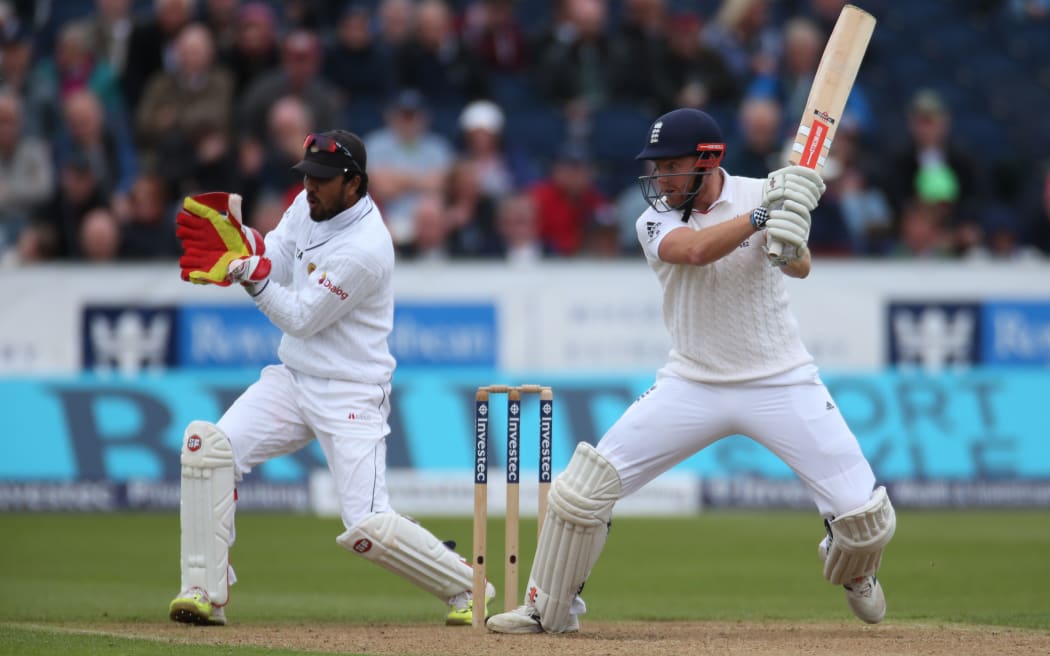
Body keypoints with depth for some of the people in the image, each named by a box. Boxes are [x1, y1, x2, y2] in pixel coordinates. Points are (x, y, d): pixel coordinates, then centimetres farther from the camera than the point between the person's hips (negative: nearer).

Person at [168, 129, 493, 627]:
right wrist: (237, 235, -13)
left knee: (367, 530, -15)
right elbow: (272, 264, 5)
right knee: (207, 446, -13)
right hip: (292, 380, 8)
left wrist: (249, 270, -27)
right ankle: (204, 594, -8)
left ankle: (467, 589, 10)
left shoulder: (365, 249, -24)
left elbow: (300, 319, -20)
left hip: (351, 395, -8)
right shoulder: (310, 205, 1)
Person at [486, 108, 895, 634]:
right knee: (583, 487, -10)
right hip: (692, 387, 1)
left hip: (780, 384, -1)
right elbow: (697, 250, -26)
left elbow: (799, 267, -19)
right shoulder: (655, 221, -5)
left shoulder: (761, 194, -5)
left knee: (864, 514, -8)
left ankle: (854, 573, 29)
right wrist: (762, 217, -36)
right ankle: (548, 610, 8)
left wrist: (789, 241, -41)